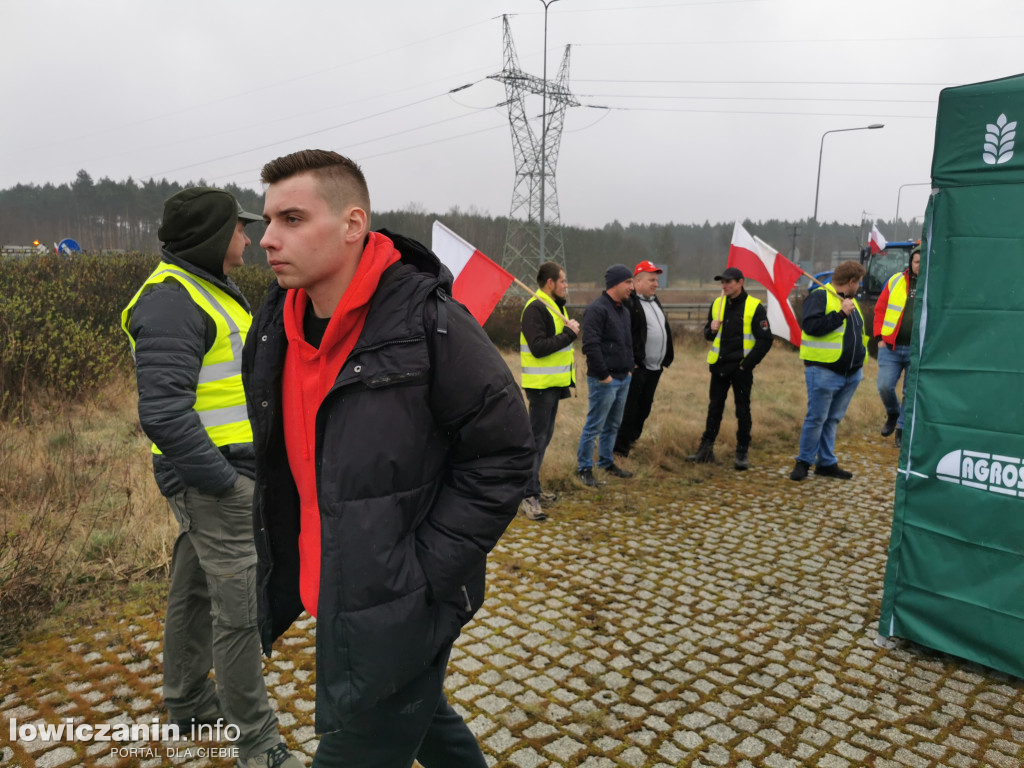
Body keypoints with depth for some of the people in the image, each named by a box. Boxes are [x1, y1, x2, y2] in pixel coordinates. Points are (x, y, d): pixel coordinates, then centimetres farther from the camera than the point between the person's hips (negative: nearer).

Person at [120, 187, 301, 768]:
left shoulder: (210, 289, 15)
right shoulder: (173, 300, -18)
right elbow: (163, 412, -26)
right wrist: (223, 481, -20)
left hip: (231, 471, 10)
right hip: (215, 480, -10)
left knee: (196, 589, 21)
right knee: (241, 609, -2)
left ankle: (188, 701, 39)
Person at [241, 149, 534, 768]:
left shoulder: (430, 323, -20)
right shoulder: (276, 328, 2)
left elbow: (505, 453, -16)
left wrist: (425, 572, -18)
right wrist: (280, 575, 13)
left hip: (399, 612, -7)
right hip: (332, 598, 7)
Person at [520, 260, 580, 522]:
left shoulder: (555, 306, 16)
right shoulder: (535, 309, -16)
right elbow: (538, 347, -26)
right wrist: (569, 334, -20)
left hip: (553, 383, 10)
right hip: (541, 384, -10)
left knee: (544, 437, 16)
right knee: (537, 438, -9)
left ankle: (533, 488, 27)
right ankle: (529, 497, -5)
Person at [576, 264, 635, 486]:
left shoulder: (624, 310, 15)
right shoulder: (597, 309, -15)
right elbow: (591, 345, -21)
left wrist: (630, 368, 14)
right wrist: (603, 374, -19)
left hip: (623, 378, 9)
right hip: (604, 380, -9)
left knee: (613, 424, 17)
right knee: (594, 426, -2)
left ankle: (606, 462, 29)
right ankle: (584, 468, 9)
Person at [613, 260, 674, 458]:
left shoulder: (655, 301, 18)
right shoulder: (629, 303, -13)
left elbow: (665, 330, 24)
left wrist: (667, 359, 19)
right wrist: (632, 362, -21)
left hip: (655, 368, 9)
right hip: (637, 368, -9)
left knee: (644, 408, 15)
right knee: (629, 408, -4)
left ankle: (631, 438, 28)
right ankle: (620, 447, 6)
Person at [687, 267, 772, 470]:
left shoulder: (754, 307, -6)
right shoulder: (717, 304, 8)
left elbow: (765, 340, -7)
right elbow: (708, 333, 18)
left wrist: (748, 364, -12)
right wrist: (711, 330, -7)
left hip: (741, 368, -4)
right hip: (719, 366, 4)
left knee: (742, 411, 3)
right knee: (714, 408, 11)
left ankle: (742, 453, 13)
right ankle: (706, 448, 18)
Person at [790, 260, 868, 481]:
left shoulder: (851, 301, 19)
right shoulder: (819, 297, -7)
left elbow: (858, 332, 29)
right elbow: (811, 326, -22)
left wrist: (859, 362, 22)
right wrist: (841, 313, -19)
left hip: (851, 374, 8)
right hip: (823, 372, -8)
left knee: (833, 419, 12)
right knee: (816, 418, -4)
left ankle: (827, 463, 19)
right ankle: (804, 461, 8)